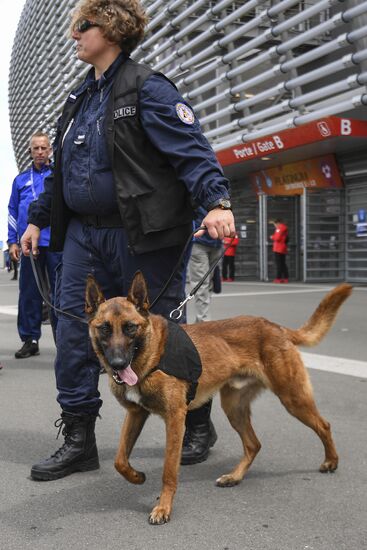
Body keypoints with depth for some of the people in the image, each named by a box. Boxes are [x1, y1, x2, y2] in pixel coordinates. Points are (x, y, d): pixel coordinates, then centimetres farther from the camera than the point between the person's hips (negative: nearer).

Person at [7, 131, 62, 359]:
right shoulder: (21, 180, 15)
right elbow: (13, 212, 17)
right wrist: (12, 241, 9)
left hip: (56, 242, -3)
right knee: (29, 294, 5)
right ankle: (30, 339, 14)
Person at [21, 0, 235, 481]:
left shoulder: (147, 89, -7)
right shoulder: (79, 99, 18)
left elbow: (191, 149, -17)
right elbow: (61, 171, 24)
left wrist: (216, 200, -31)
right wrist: (38, 219, 24)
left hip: (143, 237, -7)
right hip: (84, 235, 7)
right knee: (74, 332, 2)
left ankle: (197, 425, 24)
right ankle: (79, 439, 12)